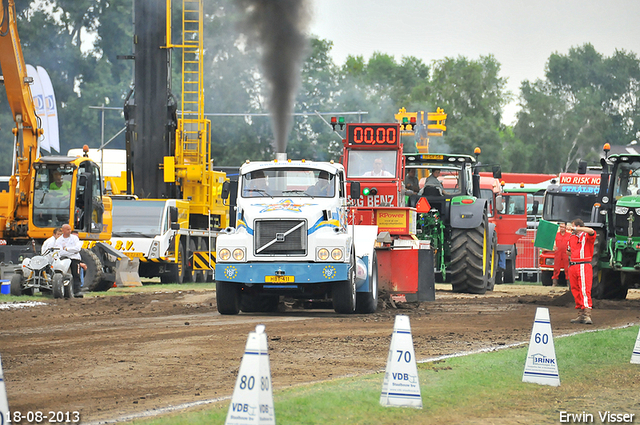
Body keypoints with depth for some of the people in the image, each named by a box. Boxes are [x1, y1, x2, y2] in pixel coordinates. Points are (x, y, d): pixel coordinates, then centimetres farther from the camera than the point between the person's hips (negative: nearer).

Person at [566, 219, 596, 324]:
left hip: (584, 266, -8)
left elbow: (591, 231, -27)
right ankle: (581, 315, 9)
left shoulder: (587, 236, -3)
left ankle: (587, 314, -22)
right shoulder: (571, 237, 19)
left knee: (585, 290, -15)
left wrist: (574, 228, -26)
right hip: (573, 267, 8)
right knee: (575, 290, 6)